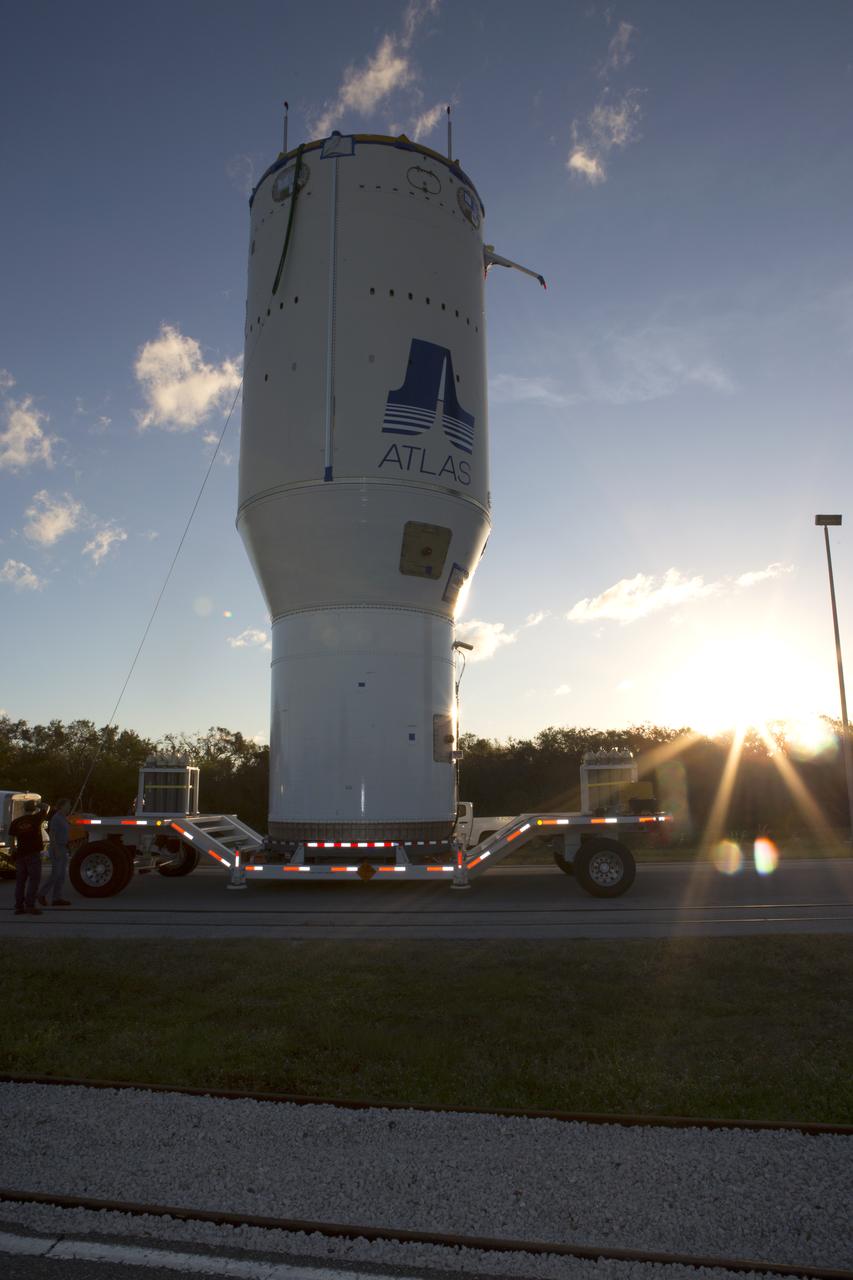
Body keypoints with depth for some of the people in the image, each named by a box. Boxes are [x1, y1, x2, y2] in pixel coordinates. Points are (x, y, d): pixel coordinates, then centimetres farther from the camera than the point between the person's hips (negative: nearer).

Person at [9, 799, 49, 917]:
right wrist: (37, 804, 22)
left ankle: (19, 906, 11)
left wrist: (14, 851, 18)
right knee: (33, 880, -2)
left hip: (20, 854, 5)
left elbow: (12, 839, 7)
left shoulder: (16, 822, 4)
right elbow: (46, 808, 7)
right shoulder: (35, 819, -7)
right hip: (33, 854, -5)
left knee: (20, 880, 10)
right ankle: (30, 905, -9)